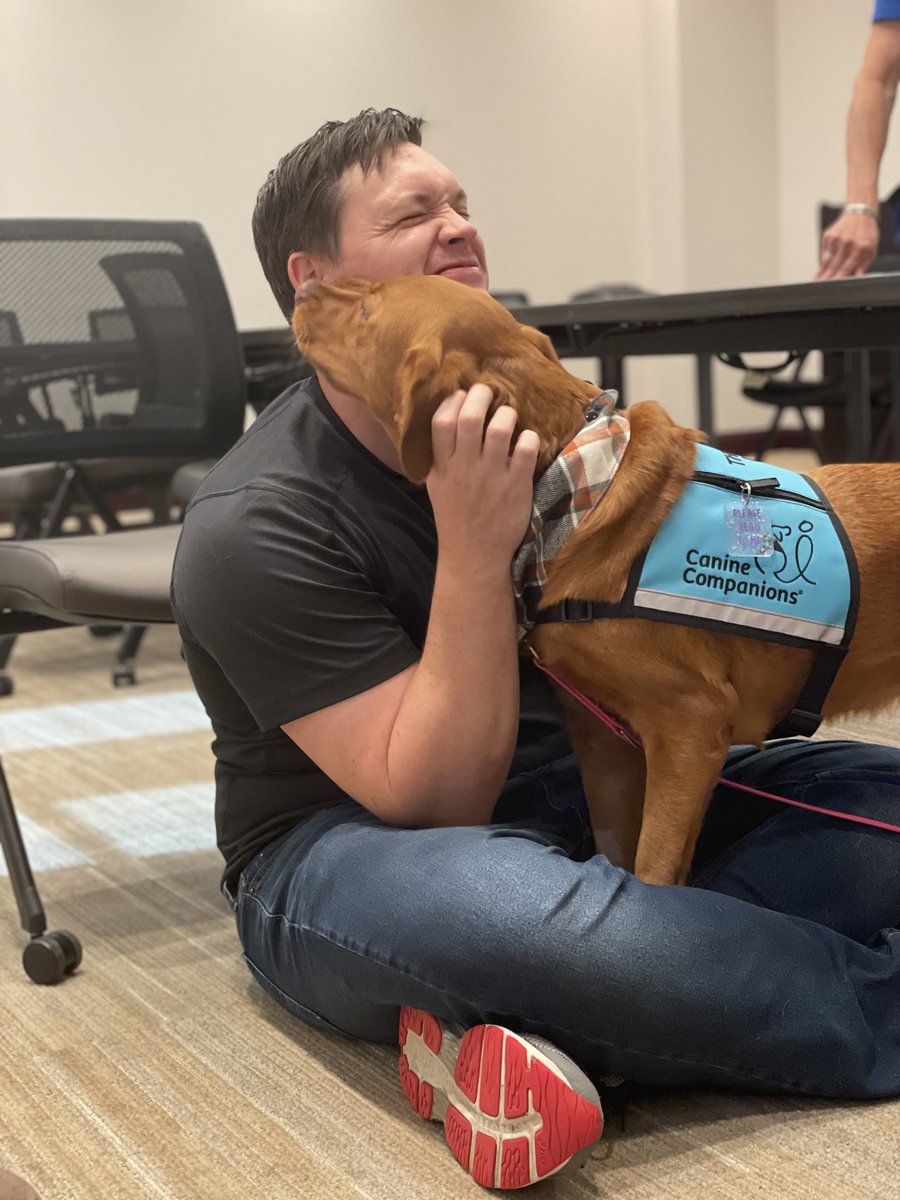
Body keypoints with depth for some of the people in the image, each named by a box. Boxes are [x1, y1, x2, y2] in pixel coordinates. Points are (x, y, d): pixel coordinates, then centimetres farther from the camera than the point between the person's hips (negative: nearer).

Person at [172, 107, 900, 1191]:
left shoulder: (528, 405, 3)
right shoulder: (253, 528, -15)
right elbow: (435, 800, -20)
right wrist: (474, 549, -29)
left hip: (572, 789, 7)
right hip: (348, 848, -6)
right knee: (517, 903, -42)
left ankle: (546, 1032, -27)